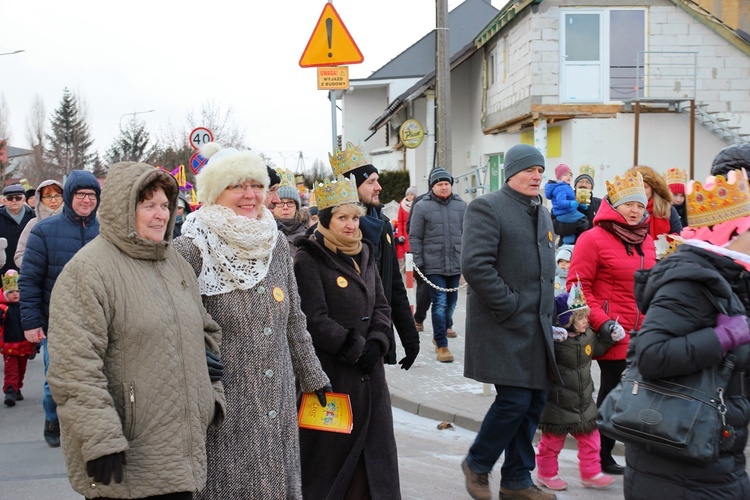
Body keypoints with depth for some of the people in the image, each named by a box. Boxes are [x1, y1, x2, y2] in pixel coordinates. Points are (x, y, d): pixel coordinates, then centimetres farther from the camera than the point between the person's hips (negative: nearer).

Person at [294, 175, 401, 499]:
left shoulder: (364, 256, 12)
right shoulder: (308, 260, -10)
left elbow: (381, 306, 11)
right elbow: (315, 320, -16)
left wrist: (376, 344, -7)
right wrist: (356, 349, -15)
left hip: (369, 373, 6)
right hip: (331, 373, -6)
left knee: (370, 447, 9)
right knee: (332, 451, 2)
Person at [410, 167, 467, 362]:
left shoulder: (461, 206, 8)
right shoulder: (422, 207, 0)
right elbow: (415, 237, 0)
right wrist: (418, 262, -5)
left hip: (456, 264, 4)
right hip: (434, 265, -3)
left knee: (451, 302, 14)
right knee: (439, 304, -7)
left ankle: (445, 327, 38)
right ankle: (441, 345, -2)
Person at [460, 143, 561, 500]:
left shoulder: (542, 213, 18)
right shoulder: (487, 207, -9)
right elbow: (475, 265, -19)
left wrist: (547, 312, 13)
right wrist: (511, 307, -17)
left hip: (536, 327, 8)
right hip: (505, 326, -8)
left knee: (535, 401, 8)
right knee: (514, 399, -10)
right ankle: (477, 464, 14)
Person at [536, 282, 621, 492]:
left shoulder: (588, 335, 2)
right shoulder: (555, 338, -23)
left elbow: (598, 348, 22)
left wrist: (611, 336, 9)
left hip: (584, 402, 7)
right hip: (558, 403, -7)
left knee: (590, 438, 14)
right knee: (553, 439, 9)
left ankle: (591, 474, 27)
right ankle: (547, 473, 27)